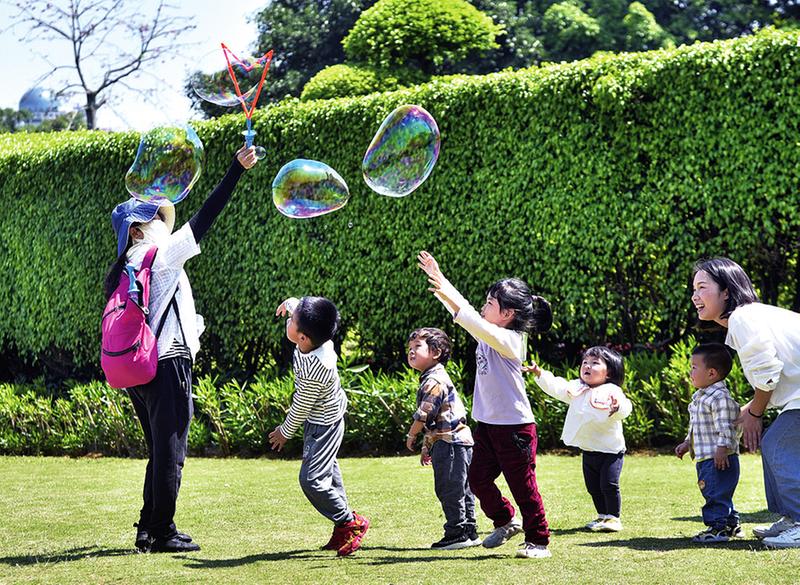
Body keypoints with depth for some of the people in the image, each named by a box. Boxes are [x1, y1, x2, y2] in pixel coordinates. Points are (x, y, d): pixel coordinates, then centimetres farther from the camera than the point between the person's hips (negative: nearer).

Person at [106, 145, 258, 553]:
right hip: (168, 364, -9)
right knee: (170, 450, -3)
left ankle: (148, 529, 17)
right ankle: (162, 532, 0)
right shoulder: (161, 254, -7)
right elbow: (203, 219, -10)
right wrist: (237, 169, -10)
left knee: (161, 450, 16)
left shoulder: (121, 271, 16)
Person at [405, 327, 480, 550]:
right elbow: (432, 421, 25)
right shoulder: (432, 379, 20)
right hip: (459, 440, 11)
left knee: (449, 489, -7)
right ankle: (469, 531, 17)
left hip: (449, 441, -11)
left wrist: (411, 435, -1)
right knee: (461, 490, 13)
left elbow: (424, 414, -16)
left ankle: (457, 532, -4)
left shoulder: (434, 380, -14)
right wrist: (427, 445, 25)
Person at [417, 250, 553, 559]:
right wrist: (438, 279, 5)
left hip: (515, 426, -8)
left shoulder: (510, 340, -19)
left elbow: (476, 324, -34)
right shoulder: (487, 334, 7)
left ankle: (538, 541, 13)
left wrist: (447, 294, -40)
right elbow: (463, 311, 11)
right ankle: (506, 521, 31)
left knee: (523, 486, 1)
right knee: (478, 480, 10)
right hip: (487, 424, 8)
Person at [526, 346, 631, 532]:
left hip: (610, 450, -7)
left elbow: (626, 408, -33)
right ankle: (603, 516, 26)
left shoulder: (612, 391, -18)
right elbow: (555, 387, 9)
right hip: (588, 451, 7)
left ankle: (613, 517, 4)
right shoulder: (577, 389, 4)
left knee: (609, 485, -9)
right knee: (593, 487, 13)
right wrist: (539, 373, -3)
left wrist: (618, 407, -56)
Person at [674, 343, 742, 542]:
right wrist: (687, 443, 23)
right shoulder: (700, 397, 17)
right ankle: (731, 524, 27)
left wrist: (722, 448, -26)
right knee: (714, 493, 18)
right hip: (704, 458, 11)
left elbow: (725, 427, -21)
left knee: (717, 493, -10)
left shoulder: (720, 397, -17)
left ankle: (718, 527, -7)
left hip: (719, 458, -11)